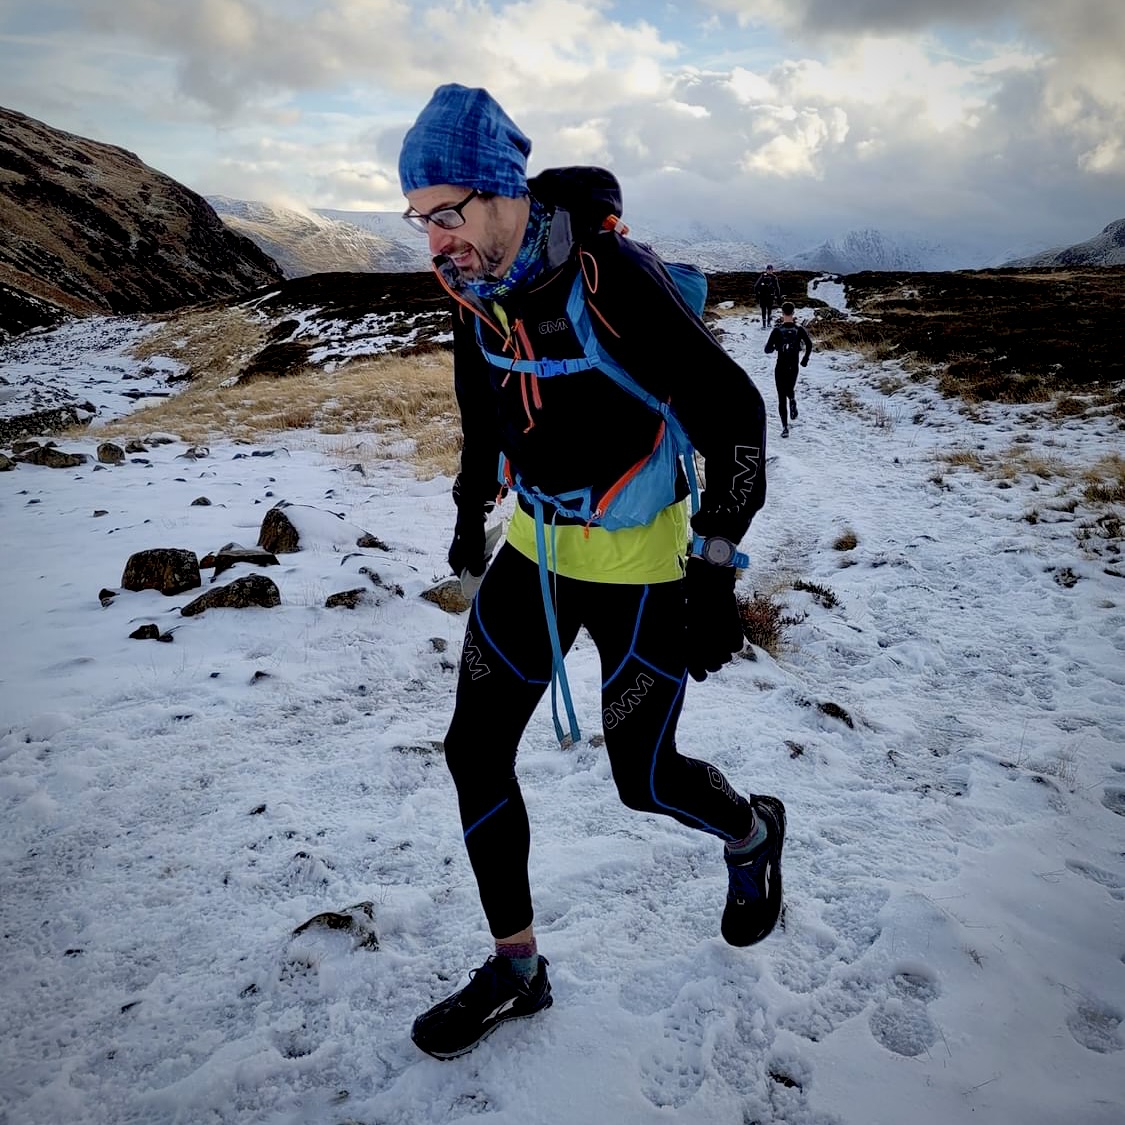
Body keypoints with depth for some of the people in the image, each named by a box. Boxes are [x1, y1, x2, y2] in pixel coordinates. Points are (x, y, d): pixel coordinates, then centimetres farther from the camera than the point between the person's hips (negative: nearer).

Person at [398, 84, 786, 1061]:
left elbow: (734, 415, -20)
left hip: (637, 561, -6)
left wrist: (715, 576, -21)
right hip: (534, 548, 7)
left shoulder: (615, 277, -24)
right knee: (476, 751, 4)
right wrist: (471, 511, 25)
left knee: (644, 776, 5)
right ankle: (515, 973, 23)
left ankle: (755, 835, 42)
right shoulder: (473, 286, -1)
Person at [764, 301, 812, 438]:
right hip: (794, 367, 2)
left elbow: (767, 350, -10)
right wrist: (805, 359, 9)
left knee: (782, 397, 1)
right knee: (790, 390, 32)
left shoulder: (777, 330, -11)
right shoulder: (799, 329, -6)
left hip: (780, 367, -2)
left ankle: (785, 427, -5)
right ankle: (792, 401, 2)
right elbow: (809, 345, -8)